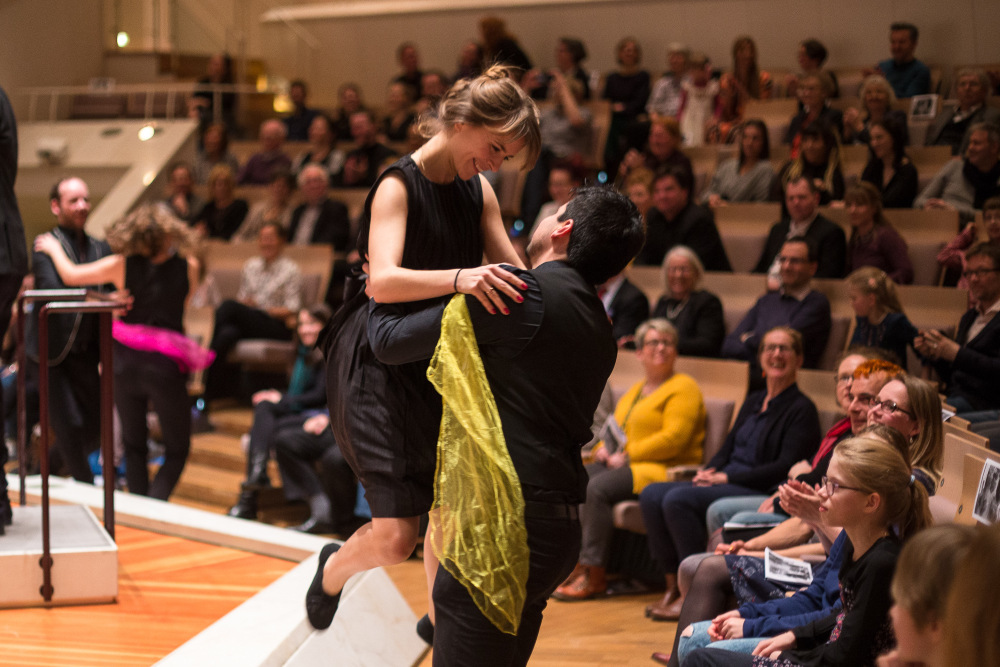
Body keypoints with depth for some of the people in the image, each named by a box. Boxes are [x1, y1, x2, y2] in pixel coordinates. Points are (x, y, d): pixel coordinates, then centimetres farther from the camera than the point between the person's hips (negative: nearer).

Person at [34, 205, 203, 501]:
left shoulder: (122, 265, -3)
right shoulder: (187, 267, -3)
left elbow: (70, 274, 4)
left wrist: (53, 248, 22)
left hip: (126, 362, 2)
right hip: (166, 365, -2)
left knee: (134, 444, 18)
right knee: (177, 449, 8)